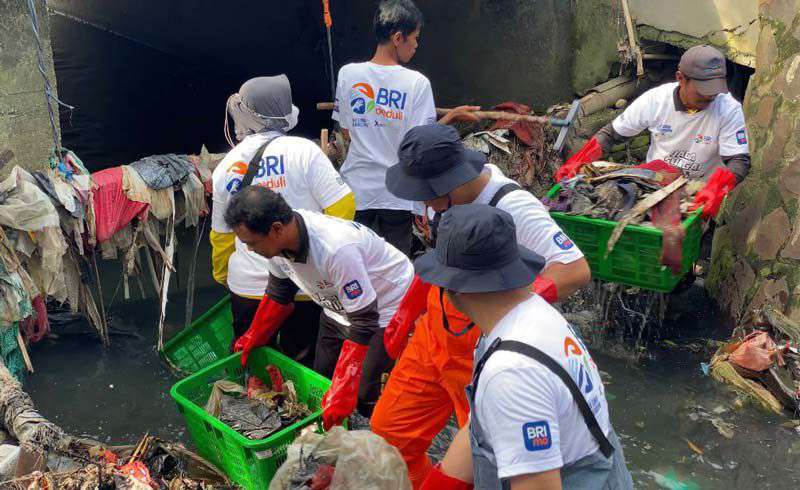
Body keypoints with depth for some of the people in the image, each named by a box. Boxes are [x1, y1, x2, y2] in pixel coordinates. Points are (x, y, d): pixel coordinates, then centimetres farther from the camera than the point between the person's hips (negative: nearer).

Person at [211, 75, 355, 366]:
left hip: (247, 288, 3)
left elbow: (221, 234, 10)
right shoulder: (302, 151, -13)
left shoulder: (224, 168, 0)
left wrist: (221, 275, 27)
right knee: (298, 361, 15)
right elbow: (342, 206, -17)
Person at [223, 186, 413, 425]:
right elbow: (279, 291, 6)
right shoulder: (278, 238, -16)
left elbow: (363, 322, -33)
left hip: (387, 306, -7)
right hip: (339, 306, 8)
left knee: (365, 397, -11)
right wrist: (253, 338, 9)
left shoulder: (336, 248, -39)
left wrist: (341, 393, -32)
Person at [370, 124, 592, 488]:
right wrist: (409, 309, 15)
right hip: (434, 333, 7)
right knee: (388, 431, 13)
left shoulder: (513, 206, -25)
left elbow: (576, 270, -30)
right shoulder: (452, 193, -3)